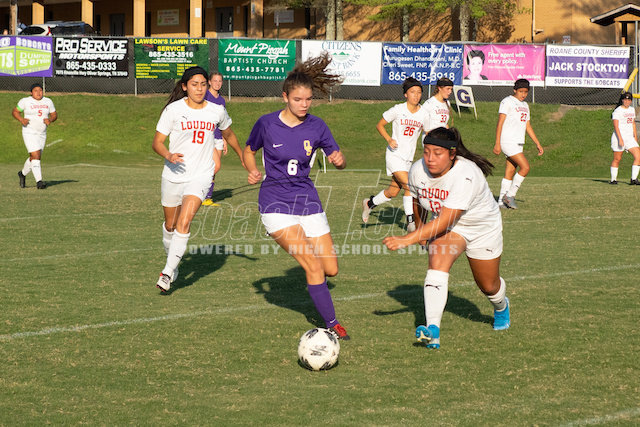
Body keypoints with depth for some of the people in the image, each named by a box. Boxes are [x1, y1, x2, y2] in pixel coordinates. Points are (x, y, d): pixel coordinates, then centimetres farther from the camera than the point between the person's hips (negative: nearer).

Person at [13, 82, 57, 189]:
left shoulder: (48, 101, 6)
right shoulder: (25, 101, -5)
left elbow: (54, 115, 11)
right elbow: (15, 111, 3)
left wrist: (50, 120, -11)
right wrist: (21, 119, -16)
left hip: (42, 134, 5)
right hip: (29, 133, -5)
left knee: (34, 158, 14)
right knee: (36, 156, -17)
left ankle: (22, 174, 39)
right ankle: (39, 181, -17)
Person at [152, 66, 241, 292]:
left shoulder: (217, 111, 1)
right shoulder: (174, 110, -7)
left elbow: (228, 134, 22)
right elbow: (157, 142, -6)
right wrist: (168, 156, -26)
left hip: (201, 176, -1)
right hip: (174, 175, 1)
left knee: (184, 222, -18)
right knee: (170, 224, 14)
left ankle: (167, 273, -18)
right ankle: (172, 260, 41)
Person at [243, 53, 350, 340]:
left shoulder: (316, 126, -1)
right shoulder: (267, 123, -6)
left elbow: (338, 159, 7)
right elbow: (249, 151, 10)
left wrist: (339, 159, -16)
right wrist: (252, 171, -10)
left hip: (307, 200, 4)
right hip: (275, 204, -4)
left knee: (331, 269, 2)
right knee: (314, 267, -16)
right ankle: (331, 324, -5)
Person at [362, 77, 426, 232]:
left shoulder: (423, 113, 2)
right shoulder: (398, 110, -10)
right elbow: (380, 125, 0)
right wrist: (389, 139, -16)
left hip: (408, 157, 5)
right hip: (394, 154, -5)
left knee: (393, 191, 10)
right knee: (409, 186, -18)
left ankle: (369, 203, 36)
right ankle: (410, 221, -9)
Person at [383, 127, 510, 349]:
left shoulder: (465, 175, -39)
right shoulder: (418, 170, -21)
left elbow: (444, 221, -43)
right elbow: (416, 198, 5)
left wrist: (408, 239, -48)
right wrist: (420, 227, 17)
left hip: (482, 228, -3)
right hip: (446, 226, 3)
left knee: (488, 286, 14)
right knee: (438, 262, -29)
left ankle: (501, 306, 54)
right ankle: (433, 331, -39)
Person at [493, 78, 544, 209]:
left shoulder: (524, 105, 19)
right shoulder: (507, 102, -6)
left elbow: (528, 126, 24)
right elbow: (500, 123, -11)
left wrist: (538, 143, 19)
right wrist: (497, 143, -17)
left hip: (518, 144, 8)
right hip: (508, 142, -8)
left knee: (510, 173, 4)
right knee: (525, 167, -16)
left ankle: (501, 201, 6)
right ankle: (510, 196, -8)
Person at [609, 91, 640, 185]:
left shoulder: (632, 110, 15)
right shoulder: (617, 111, -8)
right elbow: (616, 126, -14)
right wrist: (620, 139, -22)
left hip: (630, 138, 6)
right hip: (619, 137, -6)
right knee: (617, 159, 0)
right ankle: (613, 179, 12)